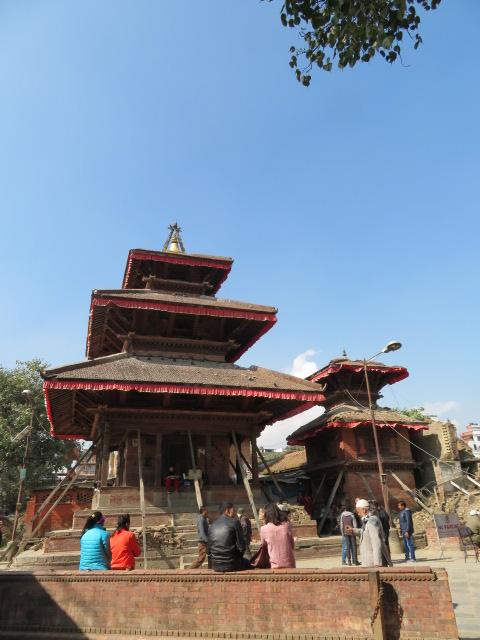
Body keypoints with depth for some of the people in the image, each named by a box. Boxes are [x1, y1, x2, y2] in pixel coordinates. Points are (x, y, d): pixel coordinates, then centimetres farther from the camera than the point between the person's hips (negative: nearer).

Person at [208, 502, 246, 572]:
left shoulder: (212, 526, 6)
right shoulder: (234, 522, -8)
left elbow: (209, 549, 10)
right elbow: (241, 546, -10)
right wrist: (239, 556, 8)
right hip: (232, 565, -5)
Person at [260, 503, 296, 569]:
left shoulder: (263, 529, -8)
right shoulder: (287, 525, -4)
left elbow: (264, 546, 9)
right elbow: (292, 545, 6)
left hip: (275, 566, -1)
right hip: (290, 565, 2)